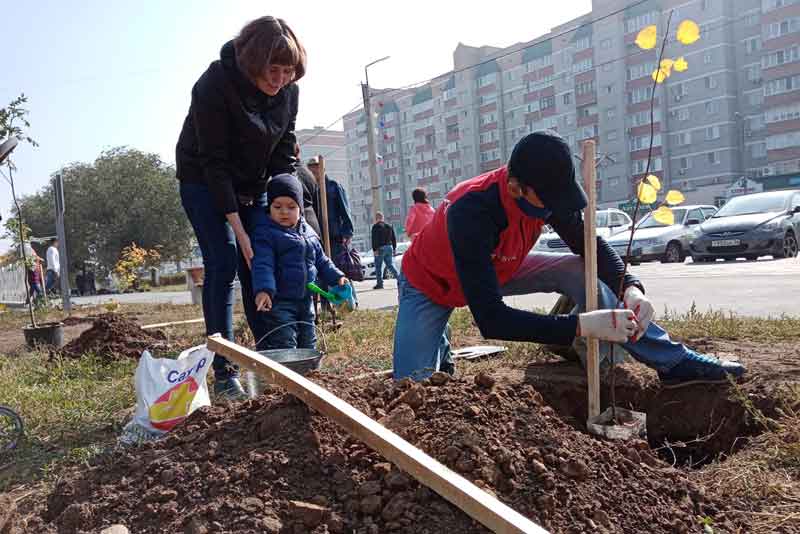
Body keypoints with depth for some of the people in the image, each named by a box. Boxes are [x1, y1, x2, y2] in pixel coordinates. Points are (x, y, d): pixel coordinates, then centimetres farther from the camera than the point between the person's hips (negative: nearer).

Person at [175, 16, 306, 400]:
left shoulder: (288, 91, -11)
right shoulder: (214, 84, -26)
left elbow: (284, 153, -4)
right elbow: (214, 162, -25)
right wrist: (238, 228, -27)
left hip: (254, 185, 5)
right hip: (204, 182, -5)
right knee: (223, 263, -15)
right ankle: (223, 373, -11)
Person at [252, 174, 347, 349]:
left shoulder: (308, 232, 11)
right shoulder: (265, 233, -10)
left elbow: (321, 261, 20)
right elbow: (262, 265, -21)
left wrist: (337, 277, 10)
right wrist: (263, 289, -35)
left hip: (305, 299, 7)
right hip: (279, 302, -7)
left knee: (308, 345, 16)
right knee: (285, 347, -12)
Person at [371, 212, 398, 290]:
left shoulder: (376, 226, -6)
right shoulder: (389, 226, 15)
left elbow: (374, 239, -13)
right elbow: (394, 239, 16)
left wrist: (374, 249, -15)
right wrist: (394, 248, 19)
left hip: (380, 248, -6)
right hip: (389, 247, 6)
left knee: (378, 266, 2)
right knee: (390, 265, 10)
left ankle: (380, 283, 2)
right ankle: (399, 278, -5)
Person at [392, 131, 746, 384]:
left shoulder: (544, 193, -22)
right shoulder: (471, 212, -42)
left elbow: (592, 246, -7)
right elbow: (491, 320, -46)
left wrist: (631, 287, -27)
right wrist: (582, 325, -49)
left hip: (496, 269, 5)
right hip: (429, 285, -4)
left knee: (580, 272, -14)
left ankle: (674, 361, -5)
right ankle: (438, 352, 15)